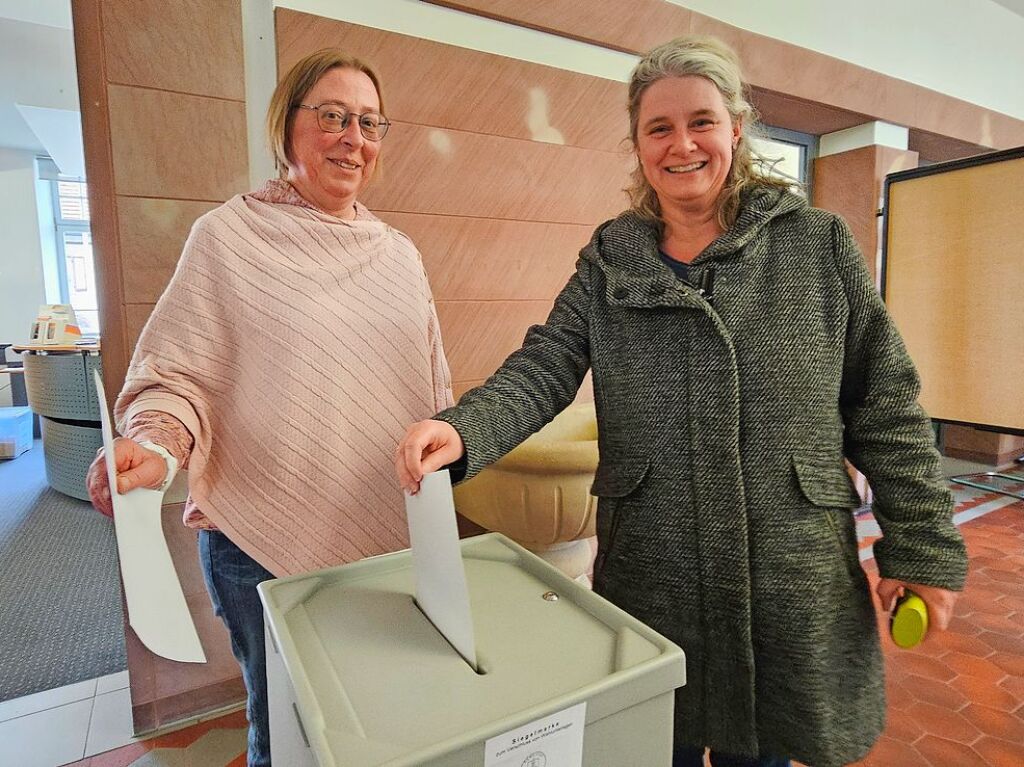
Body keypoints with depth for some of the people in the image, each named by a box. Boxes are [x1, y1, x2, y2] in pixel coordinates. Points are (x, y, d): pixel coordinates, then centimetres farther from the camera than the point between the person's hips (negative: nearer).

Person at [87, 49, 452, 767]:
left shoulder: (399, 252, 8)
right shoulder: (228, 236, -5)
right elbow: (178, 377, -7)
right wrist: (154, 443, -26)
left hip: (393, 538, 4)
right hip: (266, 541, -3)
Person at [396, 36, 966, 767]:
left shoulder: (819, 243, 0)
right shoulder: (608, 259, 3)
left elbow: (886, 406, 1)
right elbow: (543, 370, -8)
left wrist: (923, 546, 0)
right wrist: (462, 431, -26)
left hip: (792, 579, 0)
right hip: (649, 572, 1)